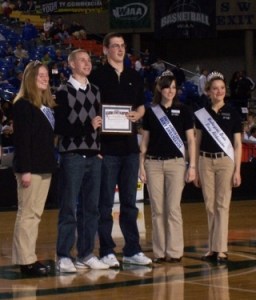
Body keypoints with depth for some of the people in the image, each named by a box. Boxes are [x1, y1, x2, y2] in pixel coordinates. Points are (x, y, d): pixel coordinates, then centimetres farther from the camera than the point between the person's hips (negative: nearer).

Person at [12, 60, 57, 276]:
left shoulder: (48, 105, 15)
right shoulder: (23, 105, -9)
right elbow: (21, 139, -15)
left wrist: (51, 164, 9)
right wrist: (24, 169, -19)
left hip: (45, 166, 8)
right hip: (30, 167, -8)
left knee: (36, 214, 9)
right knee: (27, 214, -6)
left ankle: (30, 258, 13)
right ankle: (25, 260, -4)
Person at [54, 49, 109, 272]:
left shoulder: (96, 91, 14)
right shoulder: (64, 92, -4)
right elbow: (60, 127, -10)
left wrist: (101, 148, 7)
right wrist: (87, 126, -16)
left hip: (94, 156, 6)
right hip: (72, 156, -5)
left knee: (91, 208, 7)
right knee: (69, 208, -4)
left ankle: (86, 255, 13)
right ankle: (64, 256, 1)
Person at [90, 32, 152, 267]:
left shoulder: (134, 77, 13)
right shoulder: (98, 77, -1)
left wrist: (137, 115, -2)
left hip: (130, 145, 5)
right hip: (107, 146, -5)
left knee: (130, 201, 9)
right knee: (105, 202, 0)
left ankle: (132, 250, 14)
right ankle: (107, 251, 4)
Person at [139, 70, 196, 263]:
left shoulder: (183, 111, 4)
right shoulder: (151, 112, 8)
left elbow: (191, 140, 4)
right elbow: (145, 141, 11)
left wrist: (192, 166, -4)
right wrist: (141, 166, 4)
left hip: (176, 163, -2)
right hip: (153, 163, 2)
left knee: (173, 208, -7)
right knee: (158, 210, 2)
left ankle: (175, 251, -2)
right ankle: (159, 252, 7)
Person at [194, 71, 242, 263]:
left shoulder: (232, 113, 1)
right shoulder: (201, 114, 7)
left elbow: (237, 144, 1)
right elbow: (197, 143, 11)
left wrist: (237, 170, -6)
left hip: (225, 161, -3)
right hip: (206, 162, 3)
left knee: (222, 206, -6)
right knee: (210, 206, 5)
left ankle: (221, 250, -7)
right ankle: (212, 249, 11)